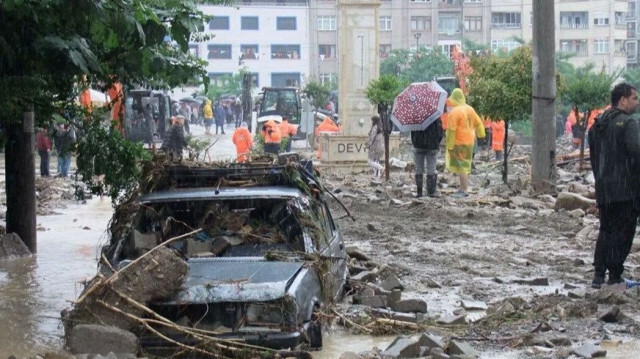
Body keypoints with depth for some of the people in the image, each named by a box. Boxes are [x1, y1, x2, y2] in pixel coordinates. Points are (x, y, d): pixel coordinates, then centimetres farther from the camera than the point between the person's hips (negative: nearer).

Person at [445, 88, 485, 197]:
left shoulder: (454, 112, -16)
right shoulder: (470, 109, 8)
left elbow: (451, 130, -17)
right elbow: (478, 123, 18)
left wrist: (449, 146, -14)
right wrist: (481, 134, 33)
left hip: (459, 143, -8)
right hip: (470, 142, 8)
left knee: (462, 167, -6)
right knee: (465, 165, 15)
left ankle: (464, 191, -6)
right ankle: (463, 188, 22)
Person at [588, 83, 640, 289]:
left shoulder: (597, 125, 14)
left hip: (603, 190, 8)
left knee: (605, 231, 14)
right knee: (623, 232, 0)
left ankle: (598, 275, 8)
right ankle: (615, 276, 1)